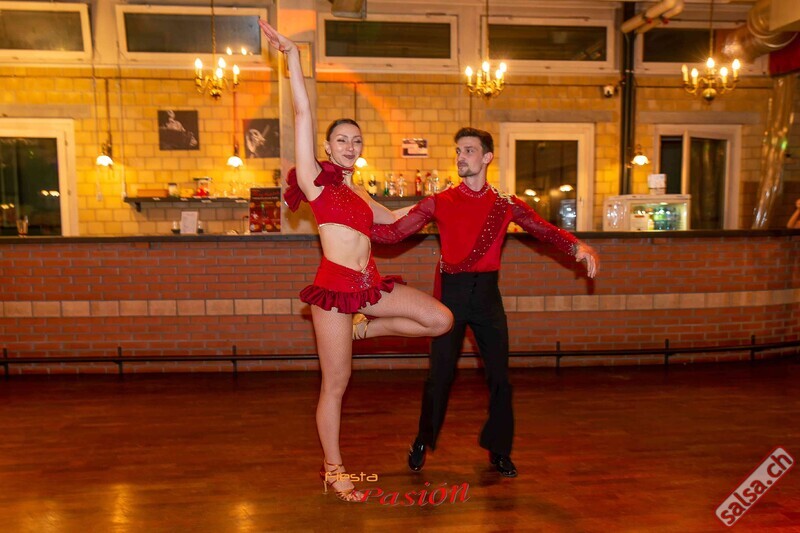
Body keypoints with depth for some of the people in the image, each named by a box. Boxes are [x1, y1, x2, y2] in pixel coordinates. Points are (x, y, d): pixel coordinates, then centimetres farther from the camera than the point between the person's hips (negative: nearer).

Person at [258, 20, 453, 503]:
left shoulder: (360, 196, 19)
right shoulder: (315, 179, 2)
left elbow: (397, 219, 35)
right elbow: (303, 113, -3)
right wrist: (292, 54, -2)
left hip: (369, 284, 7)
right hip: (336, 284, -6)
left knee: (441, 319, -2)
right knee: (336, 386, 2)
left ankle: (365, 328, 14)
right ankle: (334, 470, 21)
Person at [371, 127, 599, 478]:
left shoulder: (505, 204, 4)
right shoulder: (439, 203, 0)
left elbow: (544, 230, 4)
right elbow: (394, 232, -2)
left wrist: (578, 246, -13)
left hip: (487, 294, 2)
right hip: (450, 294, -1)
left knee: (499, 375, 6)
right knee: (440, 374, 5)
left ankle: (499, 451, 25)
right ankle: (423, 442, 28)